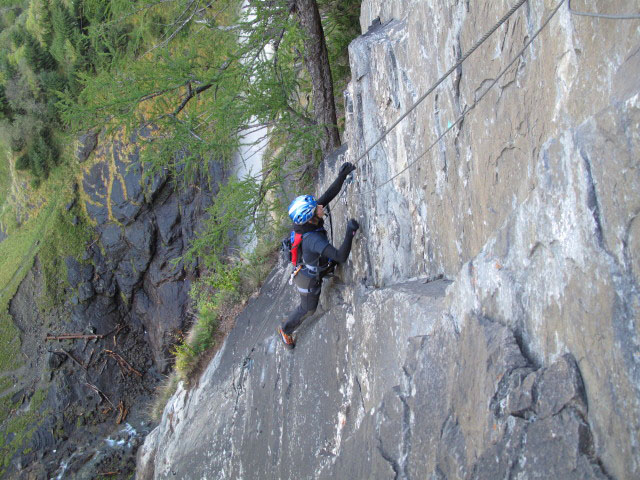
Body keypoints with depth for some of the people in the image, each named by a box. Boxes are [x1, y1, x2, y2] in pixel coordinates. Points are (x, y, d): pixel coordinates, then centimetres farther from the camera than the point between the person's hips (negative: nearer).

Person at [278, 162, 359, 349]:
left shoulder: (311, 219, -24)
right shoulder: (313, 239, -47)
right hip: (310, 280, -6)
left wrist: (342, 176, -26)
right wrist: (350, 233, -51)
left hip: (312, 268, 6)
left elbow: (329, 194, -16)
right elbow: (341, 256, -50)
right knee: (307, 309, 22)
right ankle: (285, 330, 48)